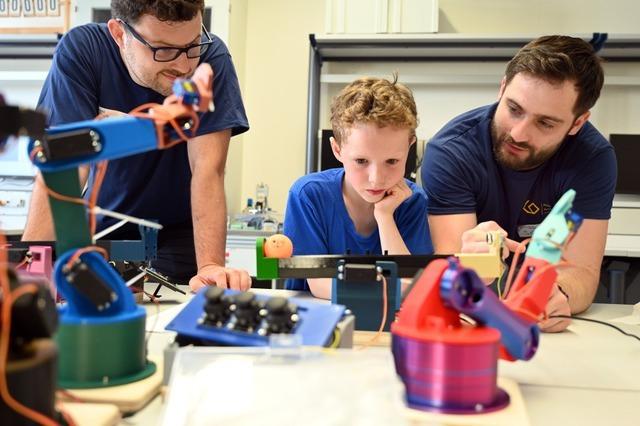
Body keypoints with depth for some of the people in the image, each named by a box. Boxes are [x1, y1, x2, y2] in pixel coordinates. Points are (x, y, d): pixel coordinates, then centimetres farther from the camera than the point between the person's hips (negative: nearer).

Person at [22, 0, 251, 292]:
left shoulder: (211, 57, -20)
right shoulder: (79, 51, -18)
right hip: (103, 229, 0)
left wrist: (211, 265, -35)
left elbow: (207, 169, -24)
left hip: (179, 233, 0)